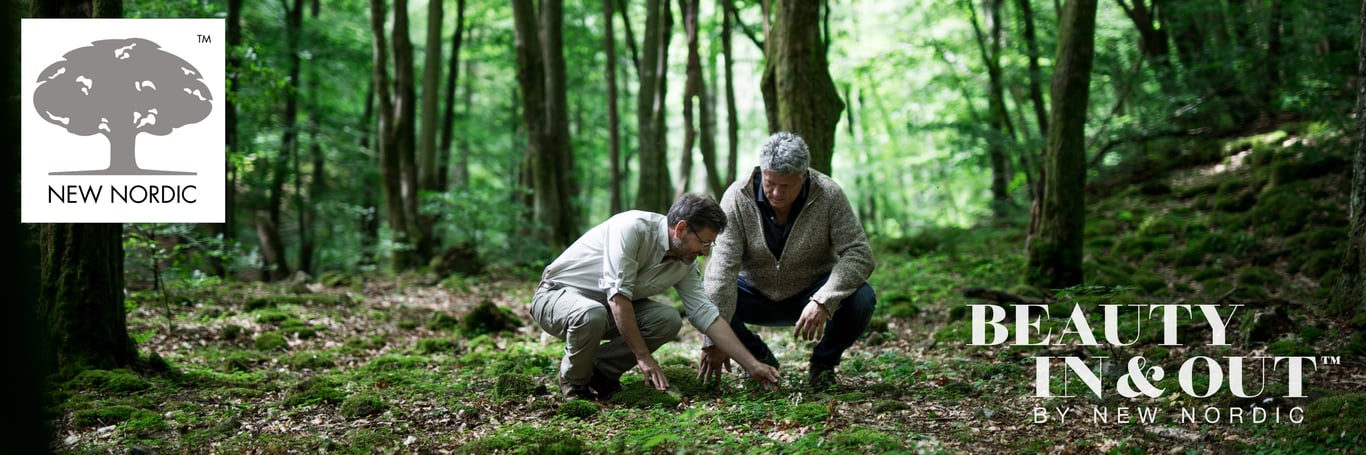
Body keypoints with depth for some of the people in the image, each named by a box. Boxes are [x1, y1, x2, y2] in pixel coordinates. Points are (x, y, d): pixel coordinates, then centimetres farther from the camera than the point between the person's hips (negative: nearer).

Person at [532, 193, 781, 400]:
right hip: (557, 295, -7)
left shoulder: (685, 265, -5)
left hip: (607, 307, 7)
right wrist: (643, 357, -30)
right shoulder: (632, 227, -29)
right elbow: (618, 296, -32)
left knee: (669, 319, -16)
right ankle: (574, 381, -9)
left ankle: (601, 371, 2)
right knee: (592, 315, -40)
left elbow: (707, 315, -4)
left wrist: (752, 365, -11)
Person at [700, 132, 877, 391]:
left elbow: (858, 254, -24)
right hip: (757, 296, 1)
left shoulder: (828, 195, -20)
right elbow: (722, 268, -27)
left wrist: (823, 302, -42)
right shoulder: (737, 198, -21)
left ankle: (824, 362, 1)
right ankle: (760, 358, 3)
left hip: (812, 293, -1)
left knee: (861, 299, -30)